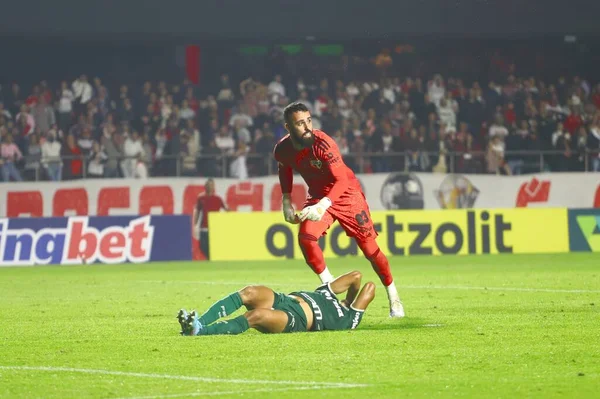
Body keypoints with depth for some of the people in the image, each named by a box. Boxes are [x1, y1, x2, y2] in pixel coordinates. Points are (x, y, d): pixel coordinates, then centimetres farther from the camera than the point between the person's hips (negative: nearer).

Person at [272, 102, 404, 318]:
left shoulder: (322, 143, -31)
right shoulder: (282, 150, -13)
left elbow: (341, 180, -34)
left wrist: (323, 205, -47)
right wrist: (286, 201, 5)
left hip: (346, 193, -4)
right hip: (318, 195, 4)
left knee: (369, 247, -2)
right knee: (305, 237, -20)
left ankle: (393, 297, 17)